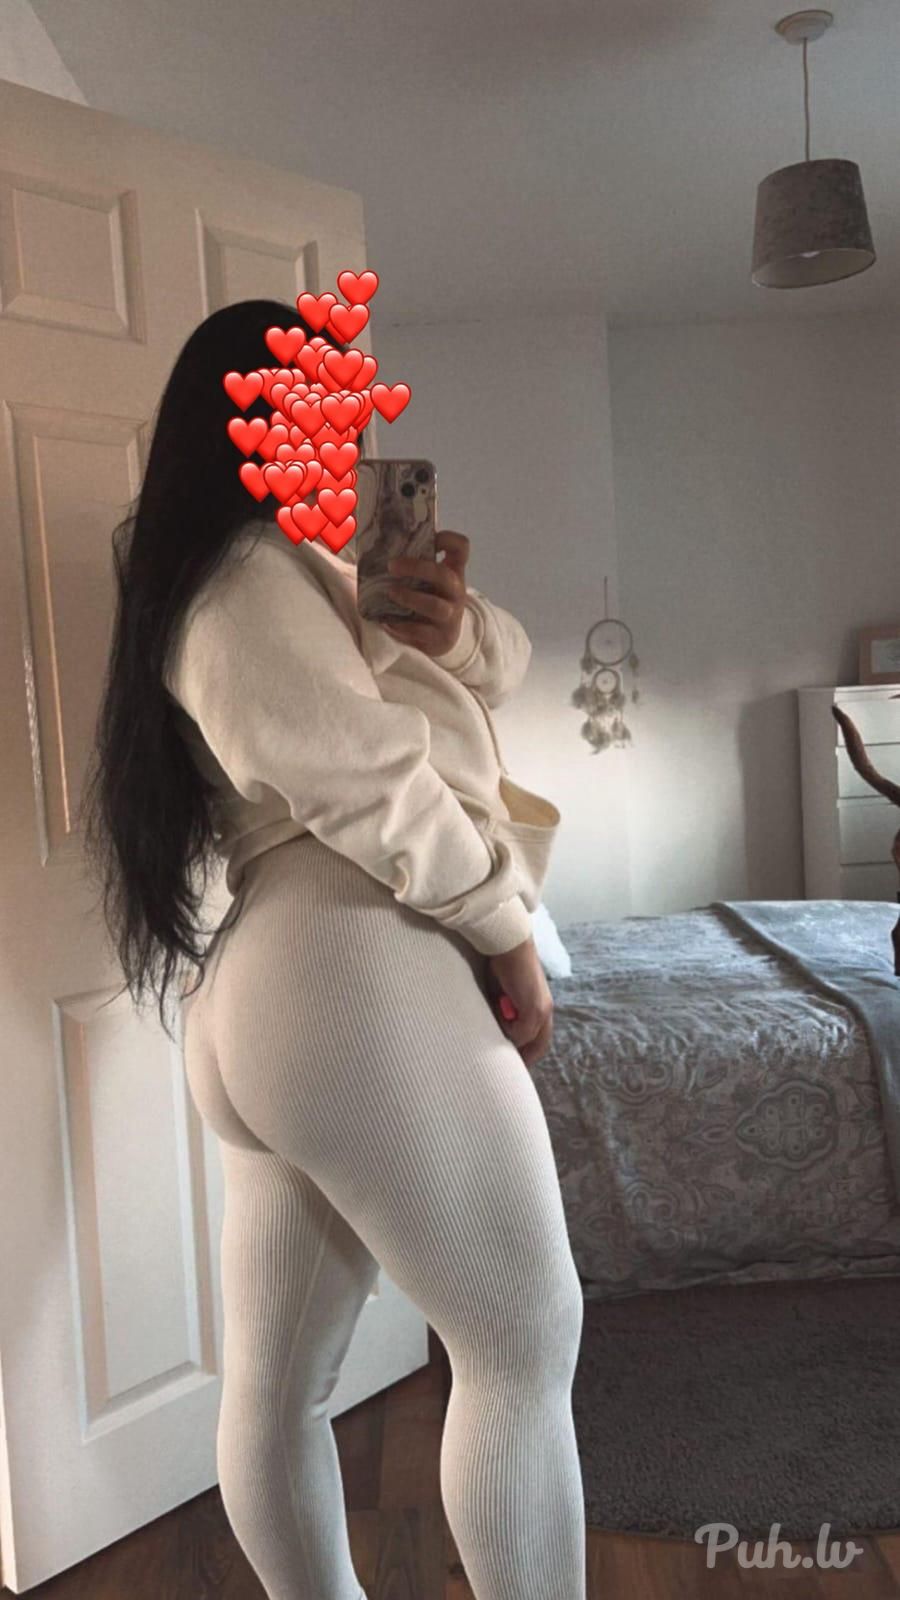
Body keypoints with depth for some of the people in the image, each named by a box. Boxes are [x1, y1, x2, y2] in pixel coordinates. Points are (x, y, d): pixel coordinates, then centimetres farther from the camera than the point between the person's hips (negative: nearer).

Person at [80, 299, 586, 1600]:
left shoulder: (300, 569, 23)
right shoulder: (250, 572, -7)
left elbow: (505, 664, 19)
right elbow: (366, 783, -17)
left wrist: (455, 628, -3)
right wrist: (510, 930, -6)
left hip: (268, 1006, 10)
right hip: (362, 984, -10)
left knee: (278, 1378, 16)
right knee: (527, 1340, 3)